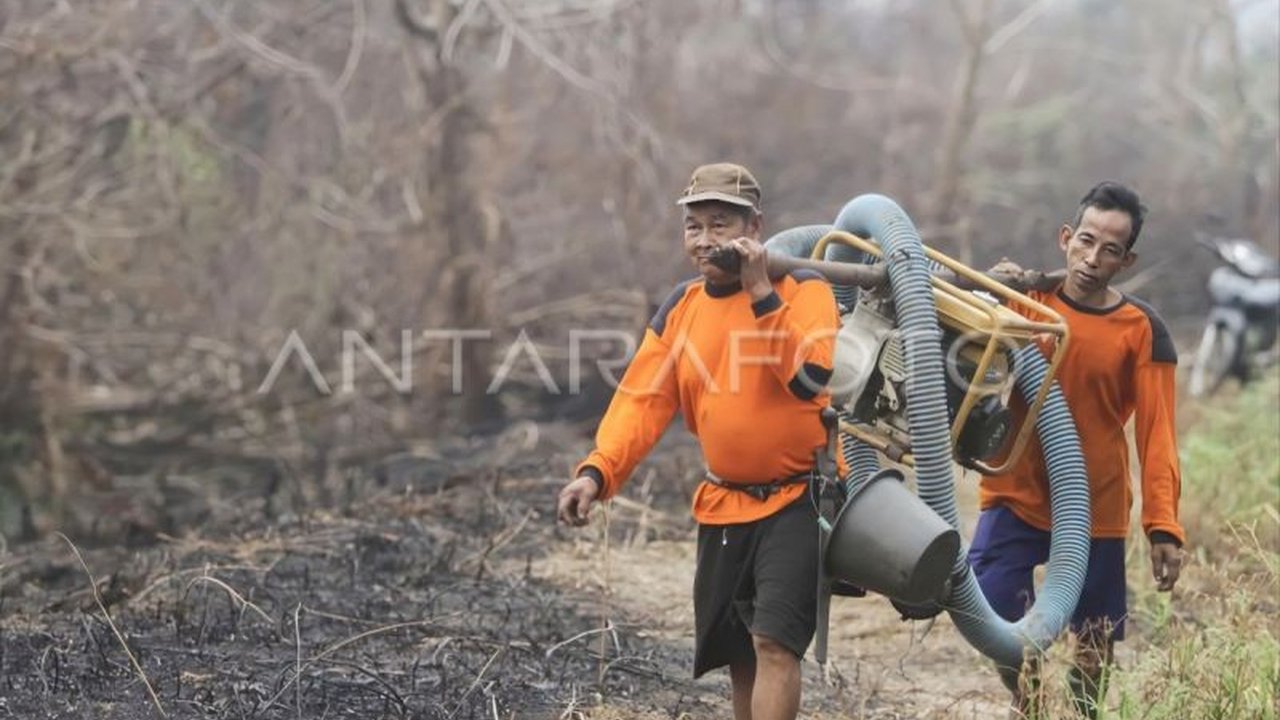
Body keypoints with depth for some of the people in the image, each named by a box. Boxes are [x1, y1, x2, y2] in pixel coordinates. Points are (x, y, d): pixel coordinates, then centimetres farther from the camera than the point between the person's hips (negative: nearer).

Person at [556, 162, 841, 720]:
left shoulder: (803, 290, -9)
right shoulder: (681, 307, 5)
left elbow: (816, 379, -25)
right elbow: (642, 399, -3)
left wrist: (761, 295, -26)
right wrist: (597, 473, -18)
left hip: (798, 500, -6)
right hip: (724, 506, 6)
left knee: (774, 641, -18)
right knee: (738, 655, 14)